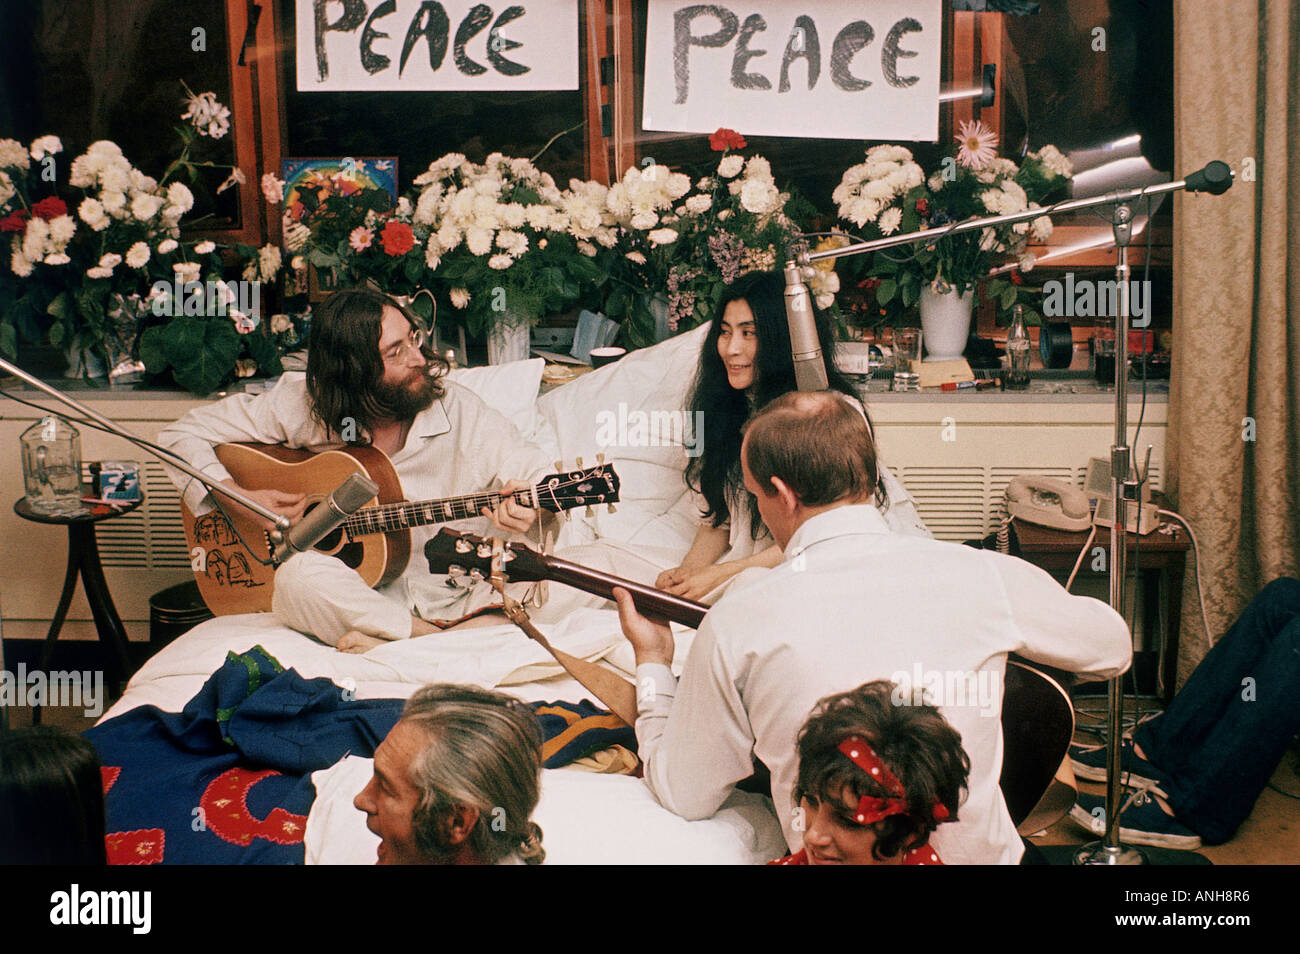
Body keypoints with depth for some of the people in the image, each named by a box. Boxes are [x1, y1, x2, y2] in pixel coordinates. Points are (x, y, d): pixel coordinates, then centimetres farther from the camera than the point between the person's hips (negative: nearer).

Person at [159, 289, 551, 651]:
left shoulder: (458, 410, -5)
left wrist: (529, 510, -31)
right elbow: (183, 435, 2)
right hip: (356, 599, 0)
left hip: (459, 598, 1)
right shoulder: (302, 405, -5)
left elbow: (539, 475, -7)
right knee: (300, 574, -34)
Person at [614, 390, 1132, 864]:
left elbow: (685, 796, -1)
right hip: (982, 856, 0)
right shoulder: (986, 577, -12)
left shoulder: (736, 621, -14)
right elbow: (1114, 647, 9)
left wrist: (652, 663, 14)